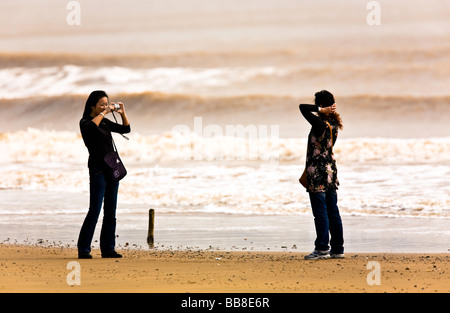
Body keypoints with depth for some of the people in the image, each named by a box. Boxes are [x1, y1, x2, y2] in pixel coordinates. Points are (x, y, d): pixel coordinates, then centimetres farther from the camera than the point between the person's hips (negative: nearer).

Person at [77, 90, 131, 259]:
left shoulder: (105, 122, 15)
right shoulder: (85, 122, -6)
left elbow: (125, 129, 20)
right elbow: (91, 126, -30)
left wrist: (123, 113, 5)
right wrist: (104, 112, -21)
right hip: (98, 170, -7)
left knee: (110, 212, 6)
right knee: (95, 211, -11)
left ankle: (108, 248, 9)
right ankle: (83, 249, -7)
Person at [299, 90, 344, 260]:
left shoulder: (320, 123, -17)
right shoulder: (334, 123, 6)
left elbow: (303, 107, -19)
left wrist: (321, 110, -15)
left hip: (318, 173, -8)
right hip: (330, 170, 8)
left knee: (320, 211, -5)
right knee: (332, 211, 11)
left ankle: (322, 248, -4)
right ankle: (337, 249, 15)